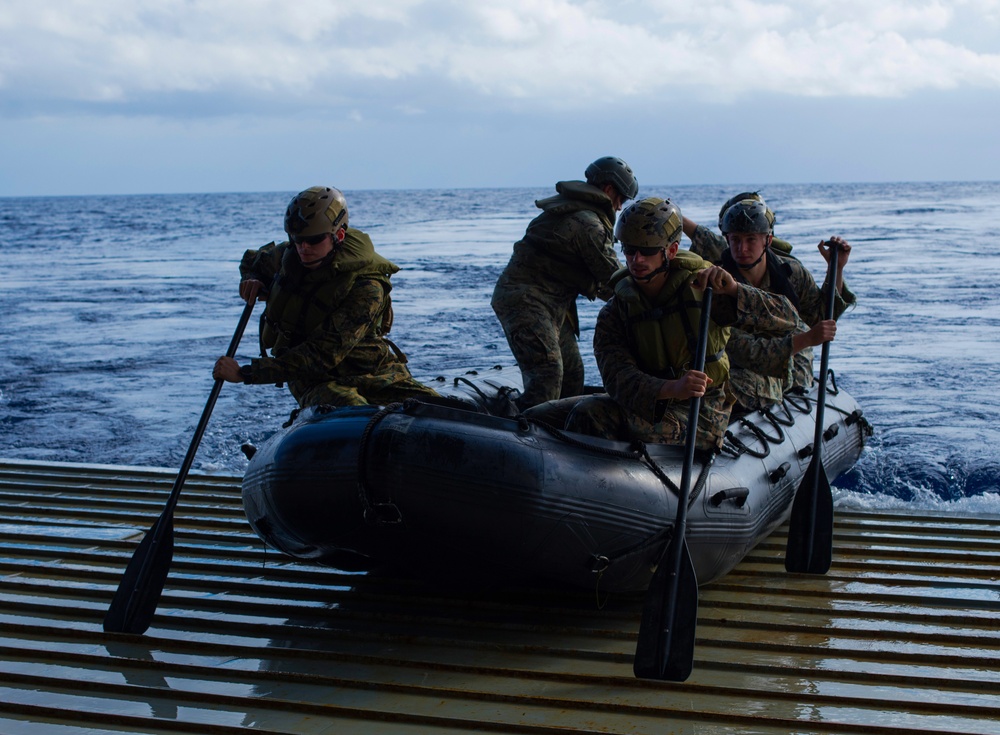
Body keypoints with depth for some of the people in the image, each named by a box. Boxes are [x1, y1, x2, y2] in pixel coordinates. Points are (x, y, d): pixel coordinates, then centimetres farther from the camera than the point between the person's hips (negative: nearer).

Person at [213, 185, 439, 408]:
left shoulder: (366, 288, -19)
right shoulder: (289, 256, 1)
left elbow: (323, 354, -25)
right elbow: (252, 261, 27)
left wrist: (245, 373, -27)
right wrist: (253, 281, 0)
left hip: (374, 372, -2)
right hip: (316, 383, 2)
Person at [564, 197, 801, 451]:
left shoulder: (703, 286, -9)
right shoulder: (615, 313, -4)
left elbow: (787, 317, -12)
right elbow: (618, 378, -20)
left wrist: (734, 290, -30)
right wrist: (671, 388, -40)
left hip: (704, 413, -3)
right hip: (650, 405, 3)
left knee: (643, 425, -34)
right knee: (587, 413, -26)